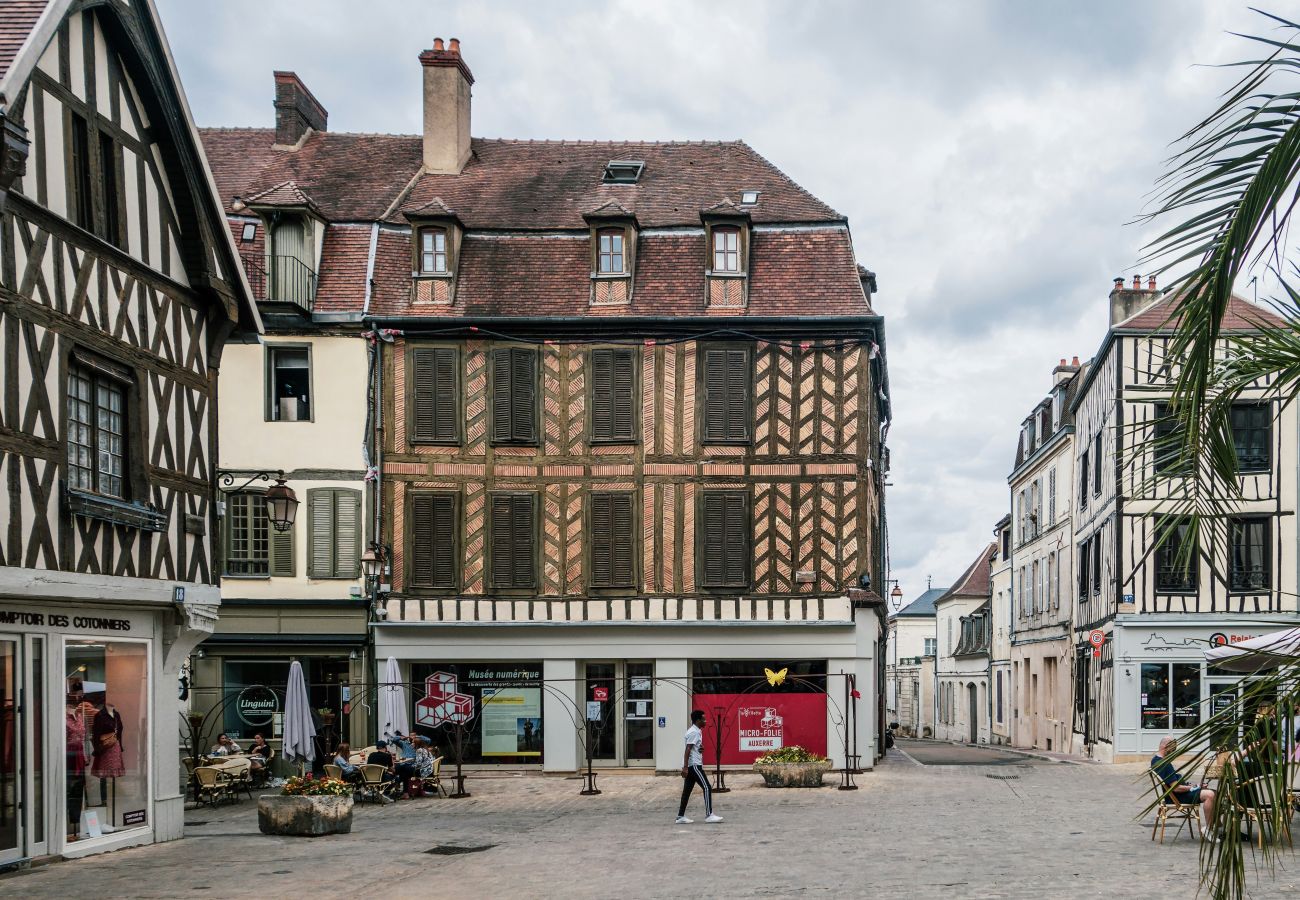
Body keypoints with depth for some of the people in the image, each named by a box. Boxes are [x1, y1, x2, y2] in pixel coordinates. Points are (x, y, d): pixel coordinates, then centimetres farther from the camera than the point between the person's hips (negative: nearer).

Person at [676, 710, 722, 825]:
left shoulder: (697, 731, 18)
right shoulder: (694, 732, -13)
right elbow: (687, 750, -19)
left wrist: (701, 748, 5)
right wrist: (685, 767, -24)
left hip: (693, 765, 10)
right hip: (694, 765, -10)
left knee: (687, 790, 8)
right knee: (706, 787, -9)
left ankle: (680, 816, 8)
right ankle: (709, 815, -10)